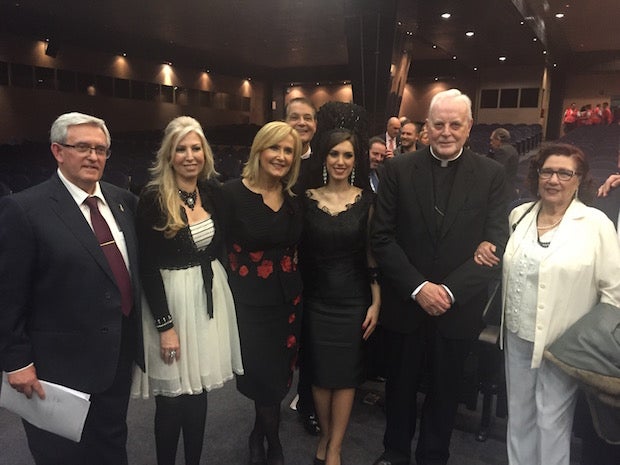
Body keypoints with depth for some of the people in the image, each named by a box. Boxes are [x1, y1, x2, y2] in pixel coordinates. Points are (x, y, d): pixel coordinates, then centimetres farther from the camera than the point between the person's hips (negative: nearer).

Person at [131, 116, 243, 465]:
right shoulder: (154, 198, -13)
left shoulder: (212, 190, 2)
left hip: (210, 294, 5)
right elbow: (148, 268, -14)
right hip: (171, 298, -4)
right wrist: (165, 325, -15)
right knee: (173, 396, 7)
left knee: (199, 389, 15)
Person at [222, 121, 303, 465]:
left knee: (277, 374, 15)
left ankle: (260, 436, 42)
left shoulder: (294, 199, 4)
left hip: (288, 299, 5)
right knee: (263, 375, 6)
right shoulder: (233, 194, -12)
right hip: (249, 301, -4)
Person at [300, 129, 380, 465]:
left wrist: (376, 301, -5)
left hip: (353, 298, -1)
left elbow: (373, 253, -1)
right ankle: (325, 434, 33)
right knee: (320, 370, 10)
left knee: (346, 373, 7)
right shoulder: (307, 199, 0)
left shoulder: (366, 200, -2)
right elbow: (299, 251, 1)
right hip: (316, 298, 1)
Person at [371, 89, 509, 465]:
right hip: (405, 304, 0)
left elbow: (496, 244, -7)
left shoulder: (491, 174, -3)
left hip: (459, 308, 0)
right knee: (401, 384, 18)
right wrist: (418, 287, -15)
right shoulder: (399, 169, -3)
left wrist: (450, 290, -16)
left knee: (445, 389, 17)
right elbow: (383, 237, -7)